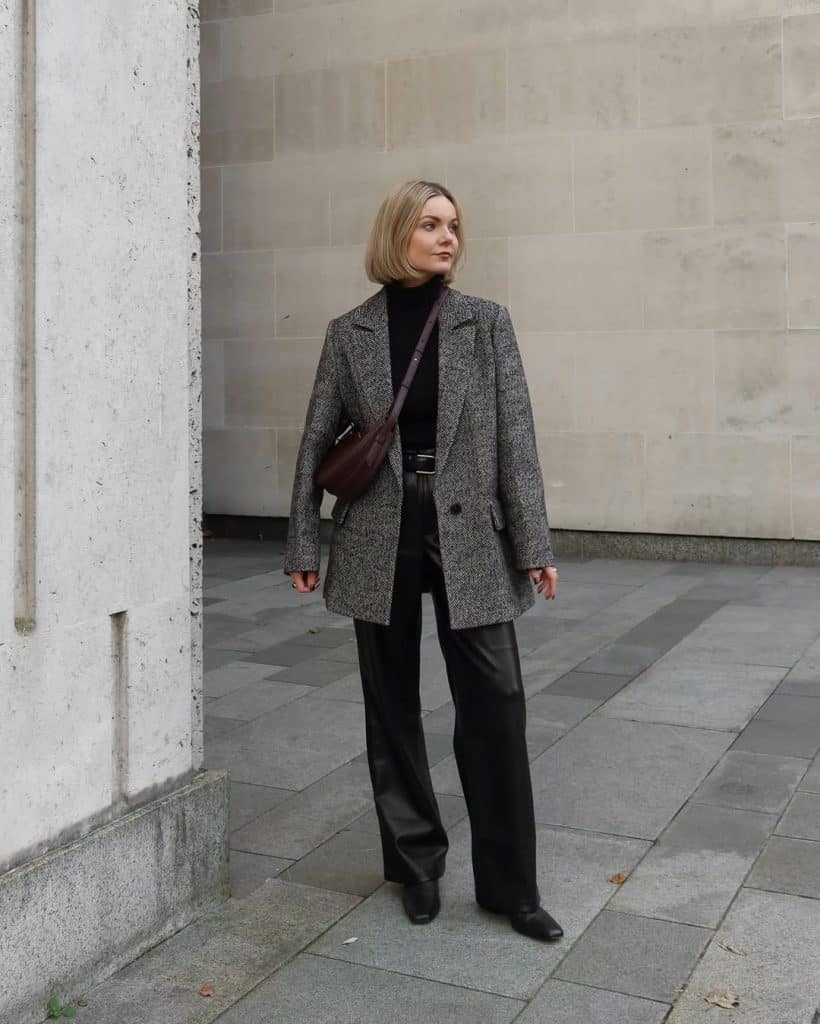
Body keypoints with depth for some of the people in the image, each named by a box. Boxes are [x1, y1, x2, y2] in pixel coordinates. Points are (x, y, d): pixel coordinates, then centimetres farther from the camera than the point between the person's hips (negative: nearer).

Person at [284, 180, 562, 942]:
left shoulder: (486, 322, 2)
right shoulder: (349, 333, 3)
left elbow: (515, 436, -1)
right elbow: (317, 443, 5)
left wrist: (533, 544, -6)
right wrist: (304, 544, 3)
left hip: (468, 534, 0)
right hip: (380, 537, 1)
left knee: (495, 702, -2)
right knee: (392, 705, 9)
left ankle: (510, 885, 13)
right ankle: (415, 866, 26)